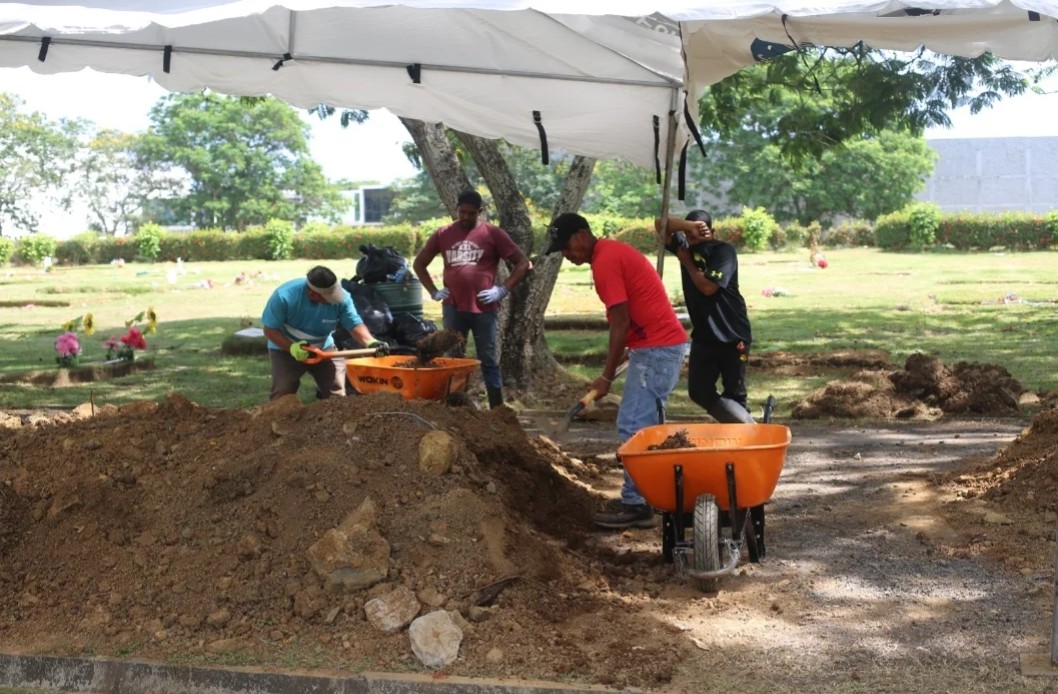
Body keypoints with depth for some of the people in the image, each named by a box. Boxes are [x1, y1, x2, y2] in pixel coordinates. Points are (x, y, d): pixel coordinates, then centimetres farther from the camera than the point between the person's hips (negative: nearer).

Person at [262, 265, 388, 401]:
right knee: (282, 394, -14)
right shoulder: (284, 296, -32)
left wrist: (371, 342, -47)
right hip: (285, 349, -2)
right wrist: (292, 347, -38)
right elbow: (270, 329, -23)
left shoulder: (341, 298, -26)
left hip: (323, 348, 3)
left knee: (337, 394, 0)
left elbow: (355, 324, -25)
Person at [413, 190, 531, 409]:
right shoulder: (443, 234, 7)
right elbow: (419, 263, 19)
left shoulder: (492, 233, -1)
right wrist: (434, 291, 8)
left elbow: (523, 263, 0)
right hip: (452, 309, 3)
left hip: (484, 309, -3)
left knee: (488, 360, 3)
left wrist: (503, 289, -7)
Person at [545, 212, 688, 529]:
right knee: (646, 425, 15)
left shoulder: (604, 263, -15)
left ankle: (635, 504, -5)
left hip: (655, 349, -11)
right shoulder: (614, 252, 16)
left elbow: (621, 323, -17)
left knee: (633, 427, -9)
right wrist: (613, 366, 18)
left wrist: (606, 377, -13)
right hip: (665, 344, 11)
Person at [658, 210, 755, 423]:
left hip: (732, 334, -6)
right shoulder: (687, 247, 8)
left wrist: (687, 263, -7)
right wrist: (690, 226, -17)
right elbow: (661, 224, -1)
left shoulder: (724, 251, -12)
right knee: (699, 391, -3)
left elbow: (708, 286, -21)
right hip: (703, 334, 6)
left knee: (734, 392, 0)